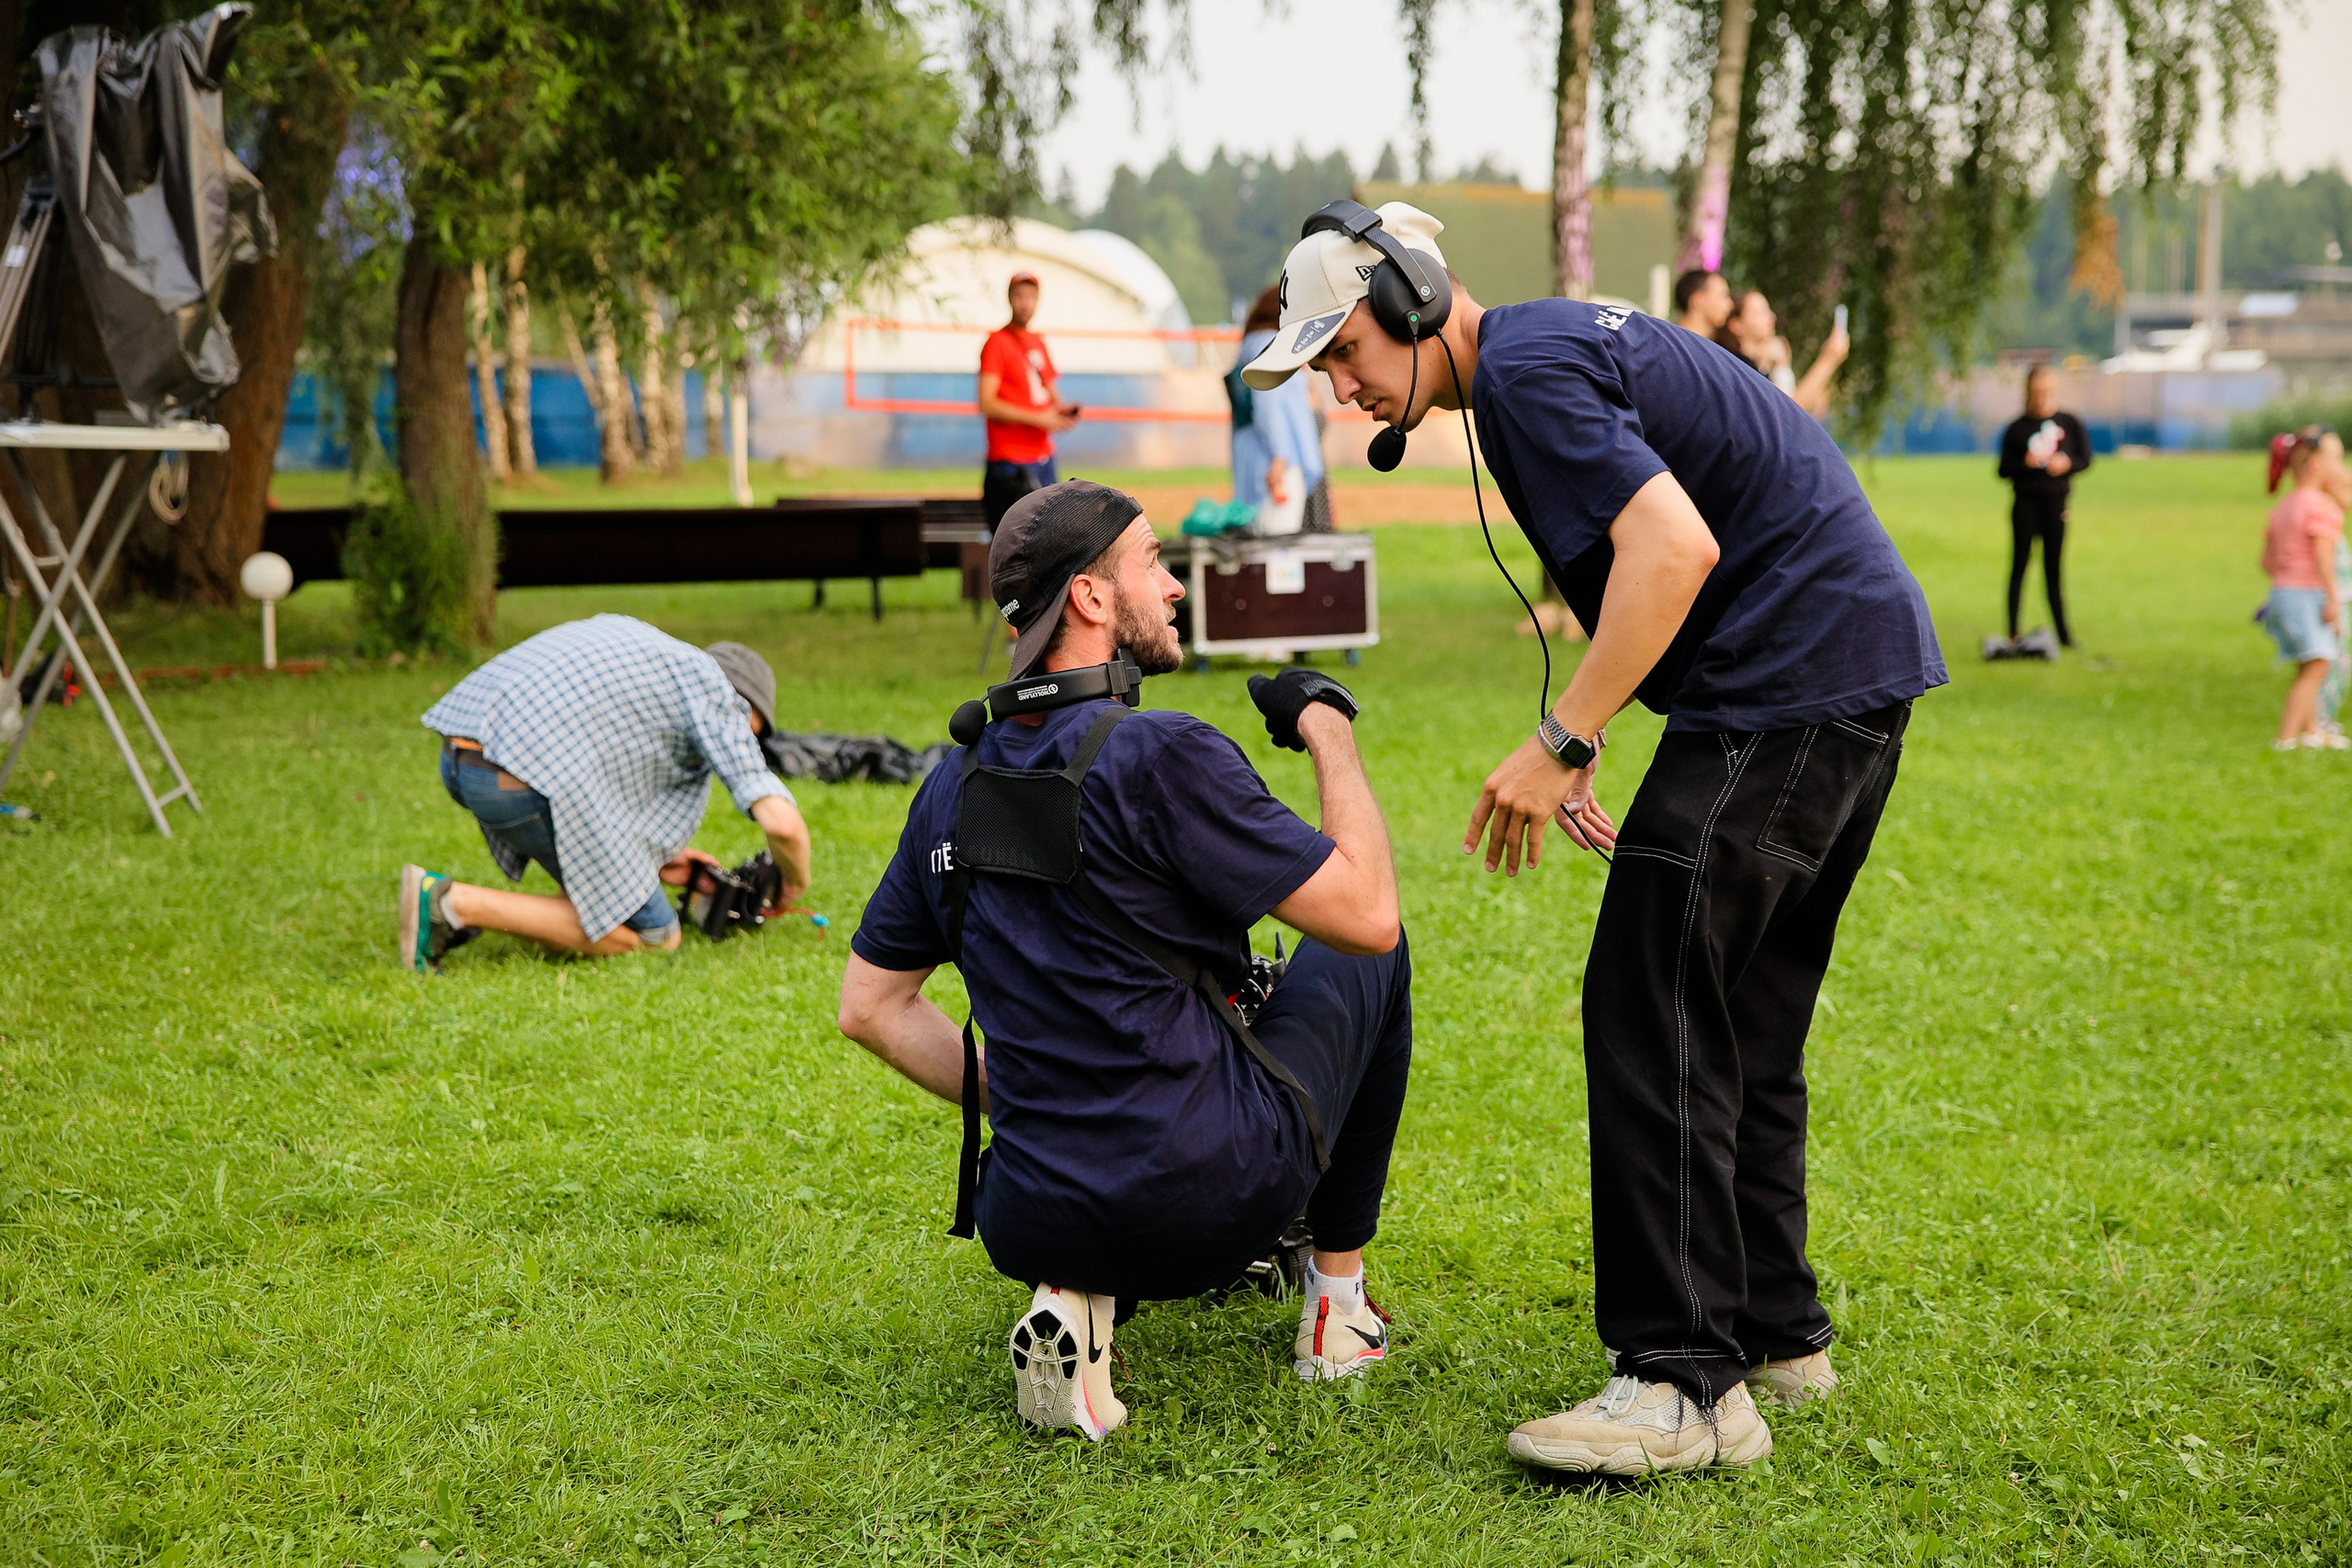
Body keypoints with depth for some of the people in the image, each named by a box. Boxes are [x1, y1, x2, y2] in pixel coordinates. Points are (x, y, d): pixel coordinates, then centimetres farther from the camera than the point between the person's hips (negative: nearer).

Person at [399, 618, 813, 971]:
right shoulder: (717, 693, 9)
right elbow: (781, 822, -3)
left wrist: (651, 858, 34)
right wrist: (795, 882, 19)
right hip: (526, 780, -8)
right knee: (652, 938, 4)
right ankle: (457, 903, -8)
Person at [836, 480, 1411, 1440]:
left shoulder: (955, 784, 6)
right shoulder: (1161, 756, -16)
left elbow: (869, 1008, 14)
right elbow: (1368, 913, -13)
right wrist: (1330, 735, 1)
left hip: (1030, 1223, 5)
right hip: (1209, 1203, -5)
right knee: (1366, 958, 19)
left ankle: (1075, 1298, 8)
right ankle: (1338, 1300, 25)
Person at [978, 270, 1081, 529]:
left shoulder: (1038, 343, 17)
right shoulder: (997, 343, -7)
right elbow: (987, 403, -15)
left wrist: (1062, 411, 5)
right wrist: (1037, 418, -18)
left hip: (1044, 457, 8)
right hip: (1011, 461, -8)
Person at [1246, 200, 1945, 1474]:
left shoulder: (1526, 369, -12)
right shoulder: (1558, 341, 20)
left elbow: (1677, 547, -25)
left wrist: (1561, 743, -19)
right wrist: (1579, 753, 19)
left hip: (1789, 677, -11)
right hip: (1859, 663, 11)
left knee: (1652, 1006, -12)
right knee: (1743, 1017, 16)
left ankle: (1685, 1384, -12)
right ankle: (1773, 1331, 24)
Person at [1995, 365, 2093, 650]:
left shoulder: (2069, 423, 4)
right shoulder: (2017, 428, 0)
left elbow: (2085, 460, 7)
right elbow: (2004, 470, 0)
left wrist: (2068, 464, -13)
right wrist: (2024, 463, -19)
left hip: (2056, 502, 1)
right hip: (2026, 503, -1)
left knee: (2054, 567, 5)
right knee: (2019, 564, -1)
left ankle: (2063, 631, 13)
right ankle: (2013, 634, 1)